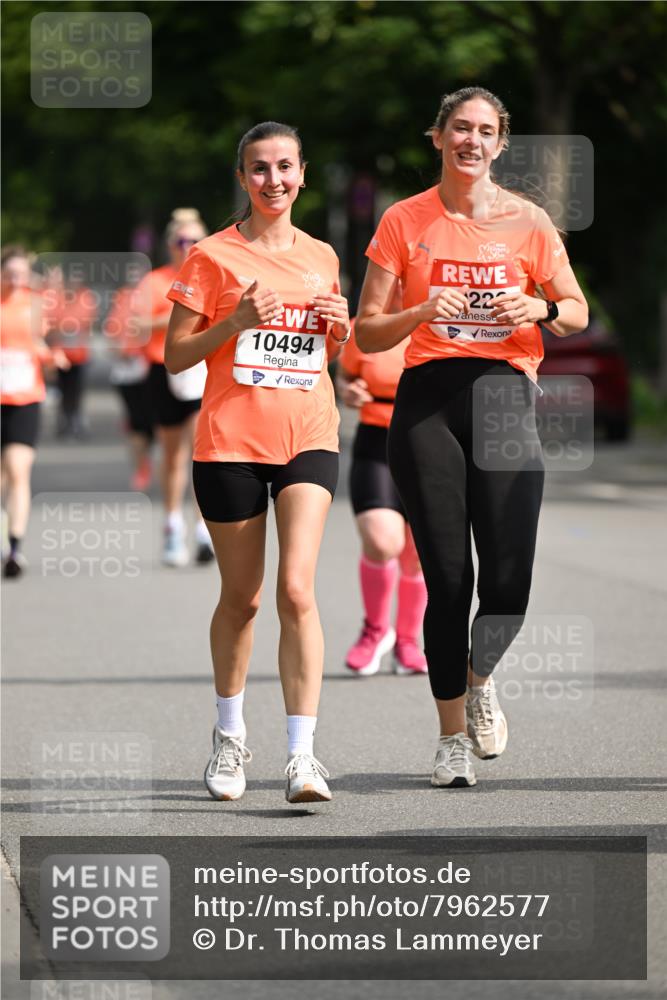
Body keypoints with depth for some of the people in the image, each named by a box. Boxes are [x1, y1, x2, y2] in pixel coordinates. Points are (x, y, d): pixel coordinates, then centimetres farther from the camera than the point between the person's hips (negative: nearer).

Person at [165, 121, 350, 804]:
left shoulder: (321, 259, 11)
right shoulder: (213, 257, -1)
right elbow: (175, 356, -1)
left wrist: (338, 330, 2)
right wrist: (237, 321, -16)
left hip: (308, 438, 2)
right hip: (230, 441, -2)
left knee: (297, 591, -13)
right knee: (240, 597, 8)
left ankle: (302, 755, -16)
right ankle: (229, 732, 32)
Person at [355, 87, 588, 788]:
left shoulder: (527, 222, 8)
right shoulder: (405, 221, 6)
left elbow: (577, 314, 16)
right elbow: (367, 333, 6)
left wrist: (539, 308, -6)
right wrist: (422, 312, -12)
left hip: (504, 395, 1)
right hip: (427, 401, -1)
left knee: (508, 581, -8)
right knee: (447, 579, -4)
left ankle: (480, 678, 26)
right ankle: (452, 734, 12)